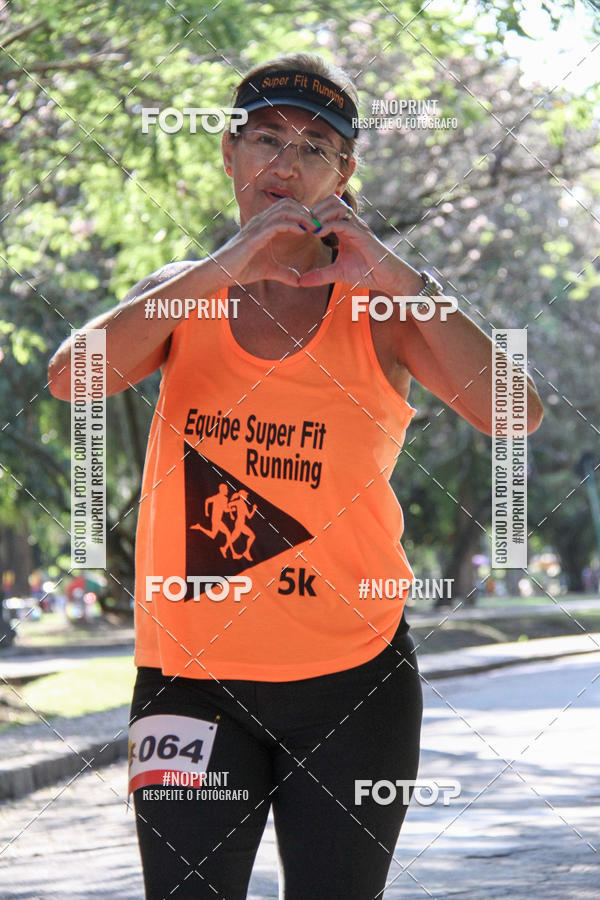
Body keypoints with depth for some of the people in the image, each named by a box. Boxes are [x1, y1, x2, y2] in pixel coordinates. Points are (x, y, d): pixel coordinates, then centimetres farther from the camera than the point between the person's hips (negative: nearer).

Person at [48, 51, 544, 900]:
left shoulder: (376, 311, 3)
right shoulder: (185, 295, 9)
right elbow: (71, 377, -12)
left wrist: (396, 276, -20)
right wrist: (224, 268, -19)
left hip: (352, 677, -1)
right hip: (194, 675, 1)